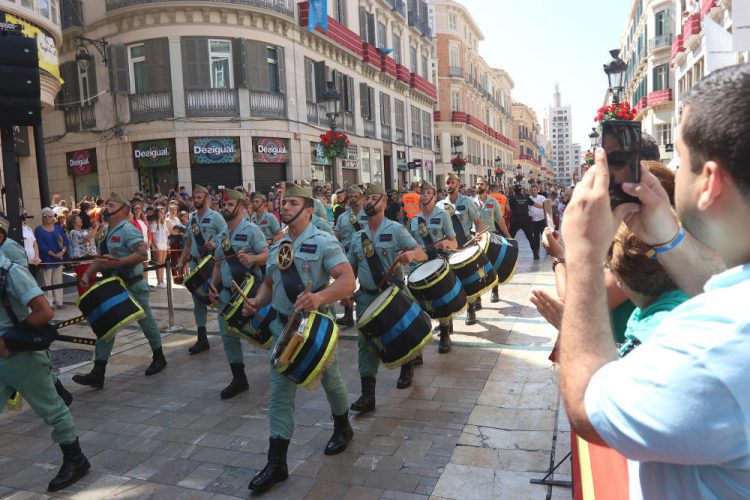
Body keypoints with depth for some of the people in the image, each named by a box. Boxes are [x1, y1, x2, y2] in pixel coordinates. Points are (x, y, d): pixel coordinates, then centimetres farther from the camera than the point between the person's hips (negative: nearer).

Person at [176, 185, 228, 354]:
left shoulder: (214, 216, -6)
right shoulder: (192, 218, 13)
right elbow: (188, 242, 18)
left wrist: (215, 243, -29)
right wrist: (181, 261, 12)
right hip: (195, 263, 7)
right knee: (198, 301, 8)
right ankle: (202, 338, 15)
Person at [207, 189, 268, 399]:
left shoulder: (251, 229, -8)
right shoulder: (220, 236, 13)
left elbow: (267, 254, -15)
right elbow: (218, 264, 19)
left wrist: (252, 259, -34)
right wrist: (213, 285, 6)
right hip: (227, 292, 7)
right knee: (228, 334, 8)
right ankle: (238, 378, 19)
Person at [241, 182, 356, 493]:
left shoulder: (323, 242, -15)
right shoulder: (277, 247, 7)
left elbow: (348, 281, -26)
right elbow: (269, 283, 17)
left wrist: (320, 296, -44)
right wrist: (256, 302, -4)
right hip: (284, 327, 5)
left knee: (330, 381, 18)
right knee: (280, 393, 3)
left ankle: (342, 429, 45)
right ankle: (276, 463, 11)